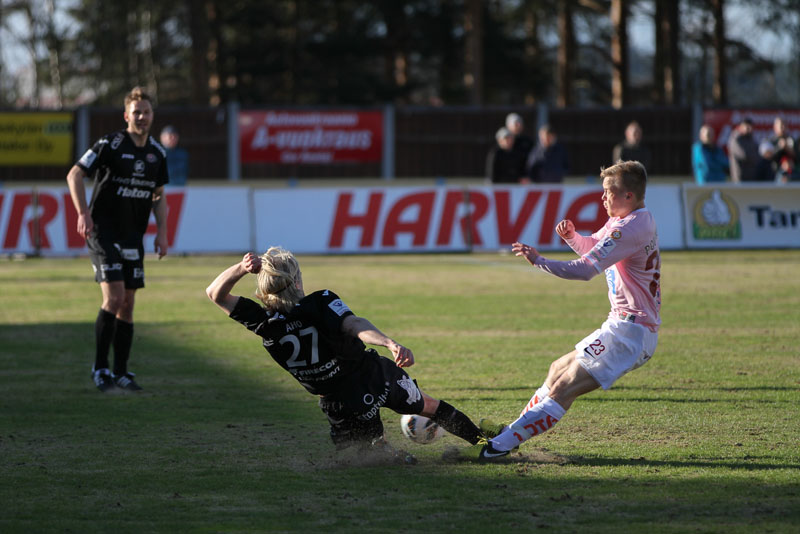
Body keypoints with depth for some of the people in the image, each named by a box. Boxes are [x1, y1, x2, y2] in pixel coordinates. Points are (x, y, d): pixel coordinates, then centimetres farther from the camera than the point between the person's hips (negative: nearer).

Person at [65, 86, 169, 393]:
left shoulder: (157, 152, 7)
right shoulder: (110, 145, -11)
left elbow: (158, 195, 19)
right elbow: (74, 175, -9)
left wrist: (162, 231, 8)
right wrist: (83, 214, -19)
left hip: (133, 237, 6)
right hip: (103, 232, -6)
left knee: (128, 304, 6)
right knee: (114, 297, -16)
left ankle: (121, 373, 12)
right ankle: (99, 368, -6)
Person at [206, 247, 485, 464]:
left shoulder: (265, 325, -16)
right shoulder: (321, 303, -23)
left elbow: (216, 294, -10)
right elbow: (354, 325, -40)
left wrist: (242, 268, -26)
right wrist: (391, 344, -54)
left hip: (341, 406, 0)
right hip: (376, 375, 0)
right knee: (429, 406, 26)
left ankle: (389, 455, -8)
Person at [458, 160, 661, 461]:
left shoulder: (630, 228, -19)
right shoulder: (636, 219, 14)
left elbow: (585, 269, -25)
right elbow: (593, 246, 26)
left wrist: (538, 261, -19)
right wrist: (572, 236, 5)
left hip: (629, 330, -11)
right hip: (629, 326, 11)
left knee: (562, 389, -15)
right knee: (559, 369, 23)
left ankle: (501, 445, -20)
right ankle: (514, 429, 33)